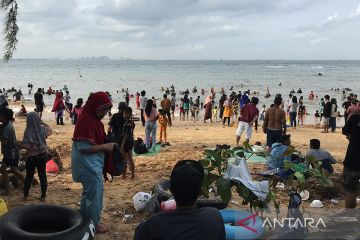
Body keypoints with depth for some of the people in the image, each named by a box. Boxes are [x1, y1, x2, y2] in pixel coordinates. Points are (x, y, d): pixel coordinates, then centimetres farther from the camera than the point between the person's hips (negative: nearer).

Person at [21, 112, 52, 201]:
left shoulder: (29, 131, -19)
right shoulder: (43, 129, -6)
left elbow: (25, 145, -22)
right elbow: (49, 130, 18)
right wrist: (43, 123, 18)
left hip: (31, 156, -3)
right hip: (43, 154, 3)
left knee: (29, 175, 12)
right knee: (42, 175, 10)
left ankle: (26, 195, 24)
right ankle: (43, 196, 15)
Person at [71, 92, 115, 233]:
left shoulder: (93, 118, 7)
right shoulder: (87, 121, -23)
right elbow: (83, 147, -26)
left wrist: (107, 143, 4)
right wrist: (105, 146, -20)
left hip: (93, 164, 10)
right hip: (89, 165, -10)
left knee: (88, 192, 23)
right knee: (95, 195, 5)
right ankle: (94, 224, 21)